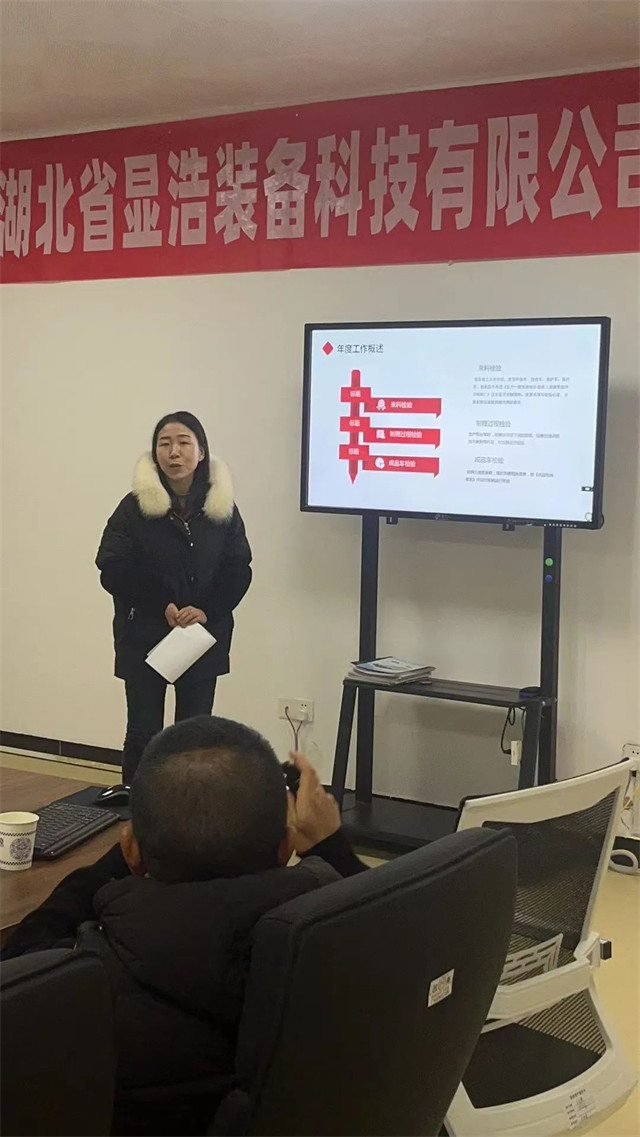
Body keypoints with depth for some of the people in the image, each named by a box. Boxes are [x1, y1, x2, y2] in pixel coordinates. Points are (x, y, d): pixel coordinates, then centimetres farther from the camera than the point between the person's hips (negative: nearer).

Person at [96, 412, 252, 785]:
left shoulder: (223, 507, 1)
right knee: (144, 733, 2)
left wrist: (207, 611, -14)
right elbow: (113, 570, -9)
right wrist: (162, 608, -15)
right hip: (144, 638, -1)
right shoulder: (135, 507, -5)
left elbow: (238, 571, 1)